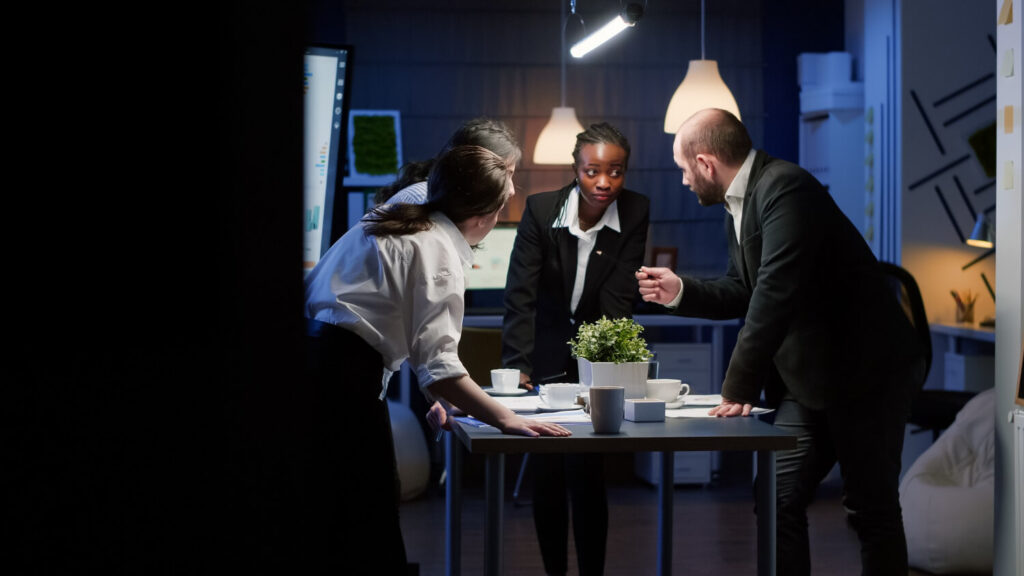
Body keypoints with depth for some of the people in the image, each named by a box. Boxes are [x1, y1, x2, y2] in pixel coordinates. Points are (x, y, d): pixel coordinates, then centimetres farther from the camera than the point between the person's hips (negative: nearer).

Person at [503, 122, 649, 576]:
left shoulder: (634, 212, -15)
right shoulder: (541, 209, -18)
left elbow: (619, 300, -17)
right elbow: (520, 294, -22)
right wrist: (517, 366, -32)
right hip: (547, 347, 0)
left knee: (585, 470, -10)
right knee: (545, 471, 2)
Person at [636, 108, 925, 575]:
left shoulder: (785, 187, -20)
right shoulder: (738, 206, 9)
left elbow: (777, 291, -28)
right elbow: (745, 291, 21)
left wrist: (739, 385, -26)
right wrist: (680, 292, 8)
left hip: (863, 370, -9)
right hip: (807, 378, 9)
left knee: (871, 508, 0)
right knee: (776, 500, 5)